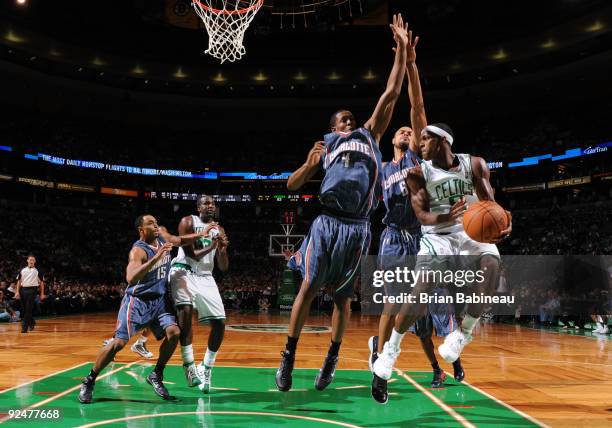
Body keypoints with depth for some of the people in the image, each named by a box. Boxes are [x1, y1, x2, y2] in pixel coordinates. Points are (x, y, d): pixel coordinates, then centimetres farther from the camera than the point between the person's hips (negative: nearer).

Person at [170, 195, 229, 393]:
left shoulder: (219, 230, 10)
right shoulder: (188, 222, -2)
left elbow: (224, 268, 6)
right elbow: (191, 254, -13)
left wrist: (222, 249, -12)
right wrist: (210, 247, -26)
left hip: (206, 278, 5)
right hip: (184, 272, -5)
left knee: (219, 323, -3)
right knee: (186, 311, -29)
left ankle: (206, 368, 13)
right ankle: (189, 366, -23)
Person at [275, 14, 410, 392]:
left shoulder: (370, 135, 21)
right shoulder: (327, 145, 16)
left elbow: (391, 94, 17)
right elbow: (292, 185, 11)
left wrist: (402, 50, 14)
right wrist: (309, 164, -9)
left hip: (359, 228, 2)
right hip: (328, 222, -2)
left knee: (343, 297, 8)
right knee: (308, 289, -2)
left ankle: (332, 360, 21)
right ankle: (289, 357, 9)